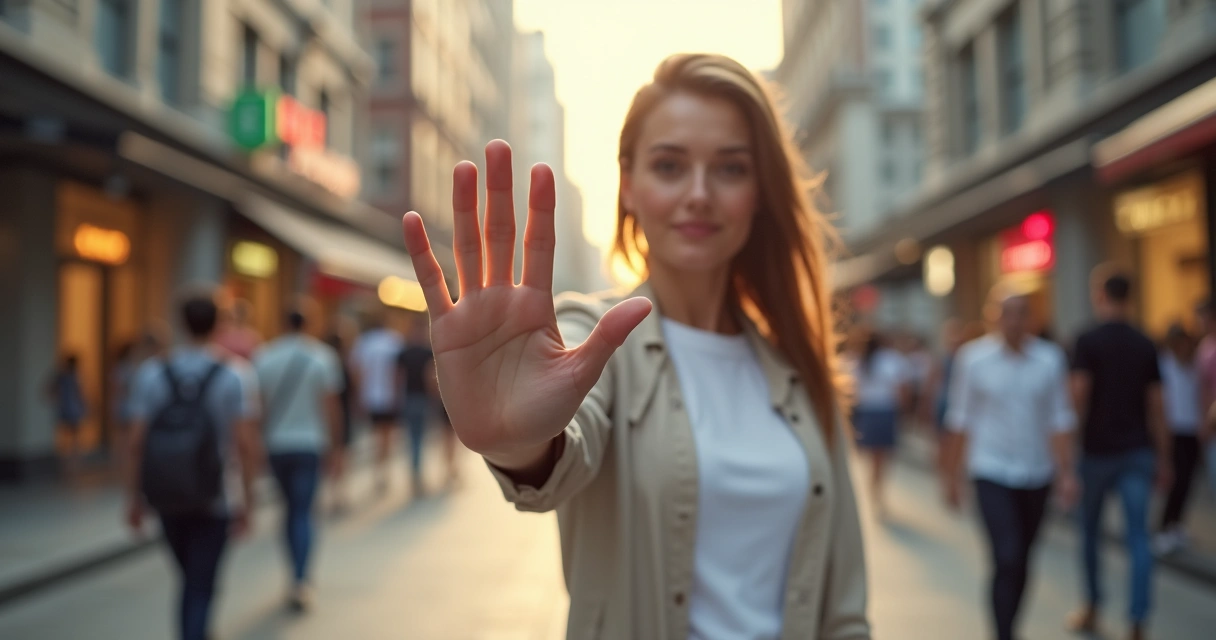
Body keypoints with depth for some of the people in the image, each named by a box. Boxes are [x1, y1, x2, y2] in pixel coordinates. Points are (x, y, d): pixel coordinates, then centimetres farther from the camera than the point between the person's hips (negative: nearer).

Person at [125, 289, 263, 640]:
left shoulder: (152, 373, -4)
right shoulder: (232, 377, -10)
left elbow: (136, 441, -5)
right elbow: (246, 443, -13)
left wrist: (133, 498, 3)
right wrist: (247, 499, -5)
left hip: (166, 498, 3)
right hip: (213, 501, -3)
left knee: (191, 581, 22)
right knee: (200, 589, 3)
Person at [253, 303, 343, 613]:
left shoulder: (263, 357, 0)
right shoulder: (322, 355, -6)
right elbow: (331, 406, -5)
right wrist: (336, 445, 3)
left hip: (277, 444, 3)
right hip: (310, 442, -2)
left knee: (292, 508, 16)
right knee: (304, 511, 0)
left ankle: (298, 577, 23)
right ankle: (300, 579, -12)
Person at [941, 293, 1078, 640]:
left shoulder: (1051, 359, -1)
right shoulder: (973, 358, -6)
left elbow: (1060, 419, 1)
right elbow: (960, 419, 0)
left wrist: (1067, 471, -5)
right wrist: (952, 475, 2)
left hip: (1036, 474, 3)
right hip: (992, 472, -3)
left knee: (1022, 560, 14)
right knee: (1007, 559, -12)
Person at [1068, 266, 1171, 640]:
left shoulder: (1089, 342, -9)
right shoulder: (1146, 346, 4)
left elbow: (1079, 396, -15)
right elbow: (1156, 407, 6)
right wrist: (1163, 459, 12)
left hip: (1098, 451, -3)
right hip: (1138, 452, 3)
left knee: (1090, 531, 14)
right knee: (1138, 536, 1)